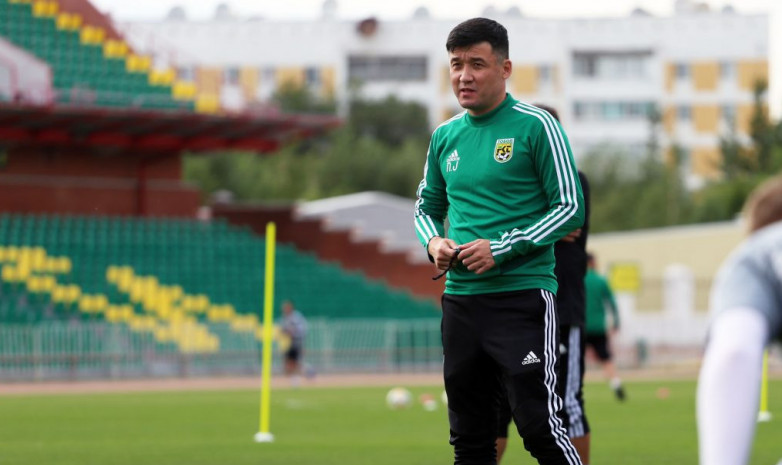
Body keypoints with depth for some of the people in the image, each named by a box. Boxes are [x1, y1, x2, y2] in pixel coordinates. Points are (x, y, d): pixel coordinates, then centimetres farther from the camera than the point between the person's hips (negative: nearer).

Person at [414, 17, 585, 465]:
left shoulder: (535, 126, -5)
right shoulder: (446, 136, 13)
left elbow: (571, 208, -7)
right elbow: (428, 205, 25)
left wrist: (502, 249, -15)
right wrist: (434, 242, 2)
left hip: (523, 295, -6)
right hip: (460, 300, 6)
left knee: (540, 428, -13)